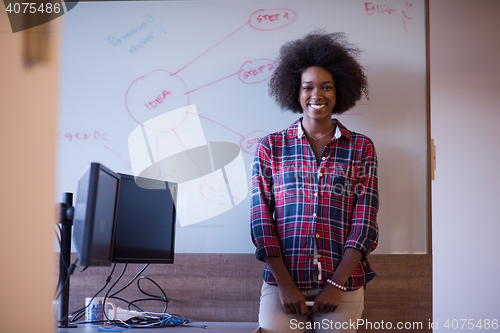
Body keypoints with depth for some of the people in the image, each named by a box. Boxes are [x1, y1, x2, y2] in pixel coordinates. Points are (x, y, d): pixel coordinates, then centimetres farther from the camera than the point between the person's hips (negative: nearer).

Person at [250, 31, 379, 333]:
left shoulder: (361, 148, 5)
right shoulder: (271, 147, 5)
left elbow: (364, 223, -1)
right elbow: (261, 219, 0)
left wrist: (337, 284, -10)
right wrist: (285, 284, -9)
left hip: (343, 285, 1)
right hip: (283, 283, 0)